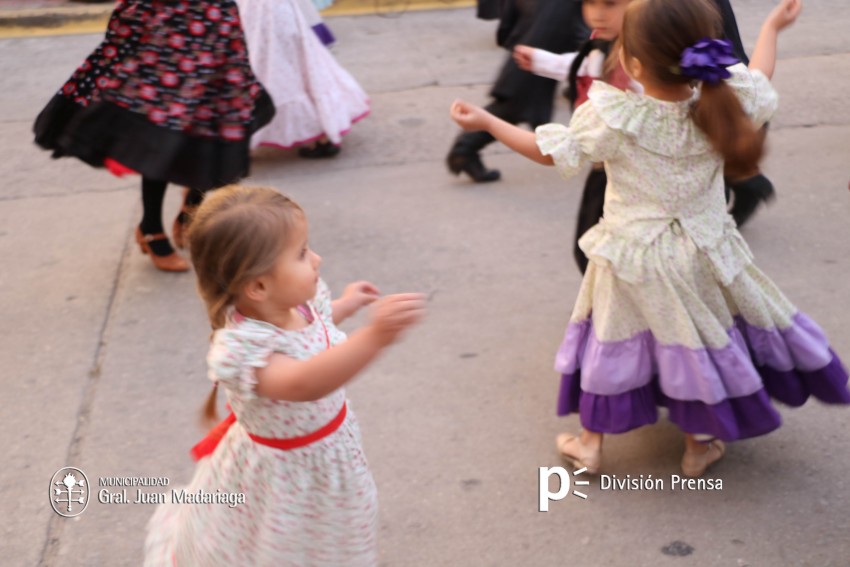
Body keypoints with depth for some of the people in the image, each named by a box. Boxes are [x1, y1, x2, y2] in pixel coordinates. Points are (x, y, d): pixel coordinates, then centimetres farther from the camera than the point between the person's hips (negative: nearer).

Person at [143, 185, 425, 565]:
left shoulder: (297, 303, -14)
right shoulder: (241, 348, -40)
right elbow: (304, 384, -58)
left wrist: (345, 305, 21)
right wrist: (375, 336, -69)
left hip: (331, 459, 7)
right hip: (282, 478, -7)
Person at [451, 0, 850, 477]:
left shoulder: (611, 120, -26)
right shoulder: (724, 104, -18)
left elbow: (553, 151, -12)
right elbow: (759, 86, 6)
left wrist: (487, 122, -1)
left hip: (630, 258, -1)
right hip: (702, 254, 2)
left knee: (613, 343, 17)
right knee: (701, 338, 20)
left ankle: (591, 441, 33)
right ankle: (700, 444, 34)